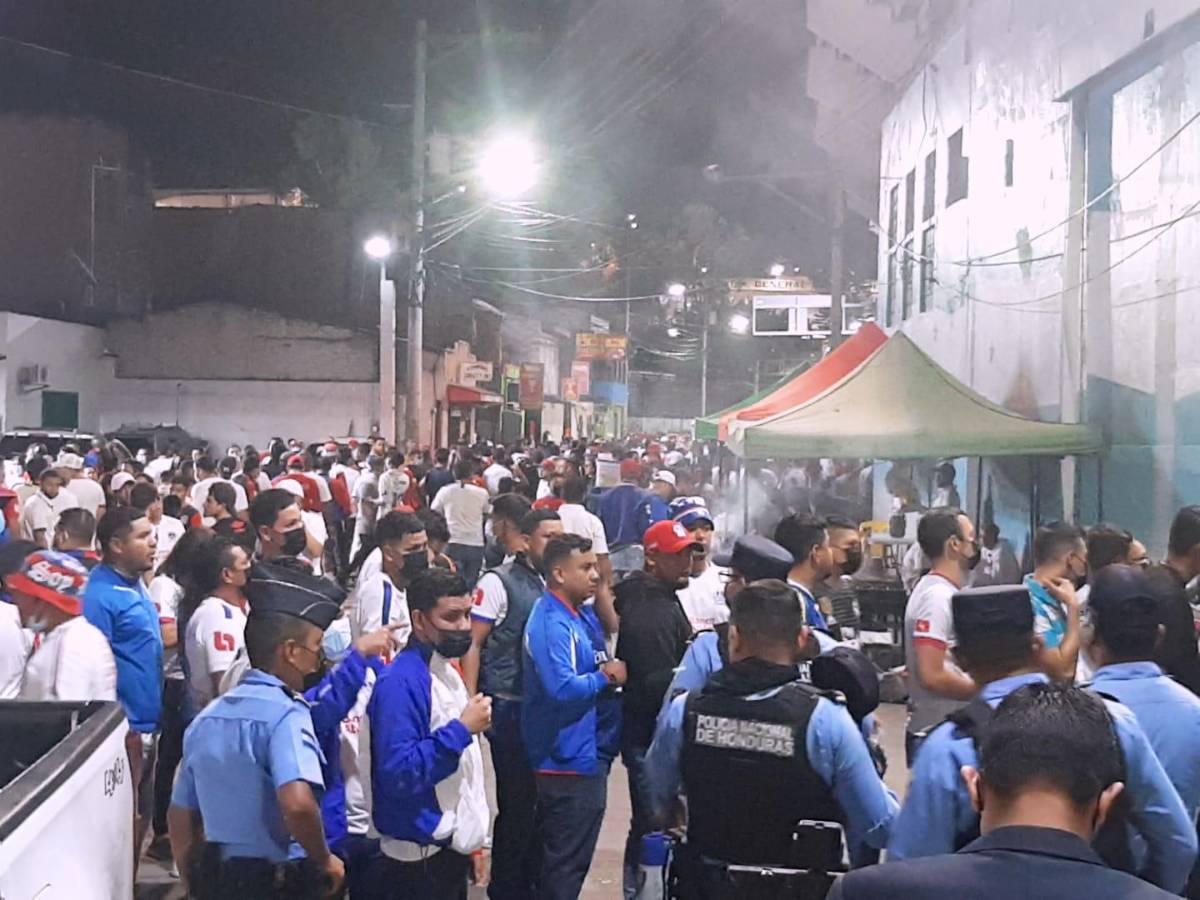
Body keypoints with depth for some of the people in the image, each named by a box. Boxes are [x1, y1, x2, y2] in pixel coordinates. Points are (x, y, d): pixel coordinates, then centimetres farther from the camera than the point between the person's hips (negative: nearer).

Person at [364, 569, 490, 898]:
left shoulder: (448, 671, 9)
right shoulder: (402, 682, -20)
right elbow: (399, 773, -29)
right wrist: (462, 729, -22)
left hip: (451, 849, 9)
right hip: (421, 857, -9)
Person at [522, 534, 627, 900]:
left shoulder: (568, 616, 11)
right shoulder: (553, 624, -21)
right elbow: (563, 688, -32)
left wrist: (600, 671, 4)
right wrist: (605, 677, -18)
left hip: (574, 757, 10)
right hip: (570, 761, -10)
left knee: (559, 859, 20)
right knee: (568, 861, 0)